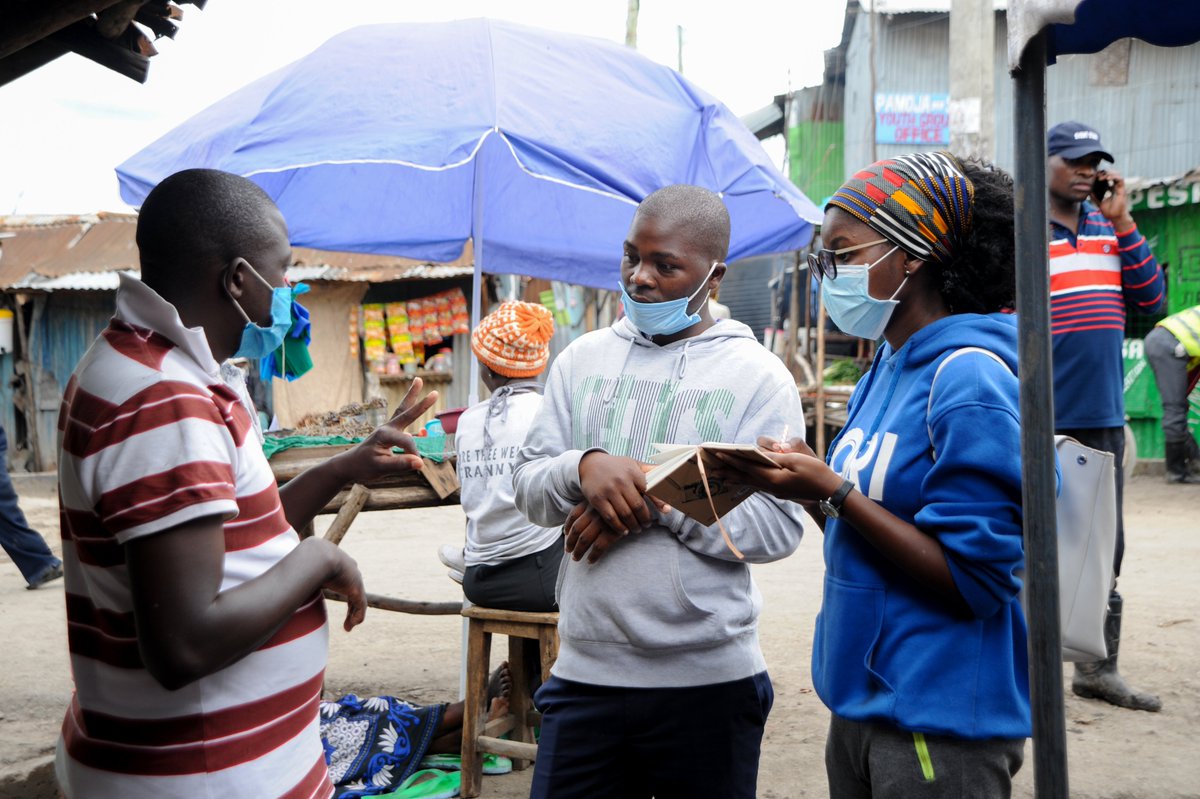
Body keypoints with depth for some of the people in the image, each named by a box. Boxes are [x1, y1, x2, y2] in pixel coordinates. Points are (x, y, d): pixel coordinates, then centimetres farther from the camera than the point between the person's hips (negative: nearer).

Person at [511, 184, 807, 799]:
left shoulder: (759, 376, -4)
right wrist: (584, 466, -16)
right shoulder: (582, 359, 8)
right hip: (585, 672, 3)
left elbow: (778, 528, -10)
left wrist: (657, 501, -18)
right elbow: (527, 487, 5)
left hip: (709, 679, -2)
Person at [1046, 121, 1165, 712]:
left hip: (1104, 420, 6)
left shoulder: (1109, 229, 12)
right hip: (1045, 423, -6)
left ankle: (1098, 669, 23)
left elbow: (1151, 300, 5)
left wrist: (1122, 223, -2)